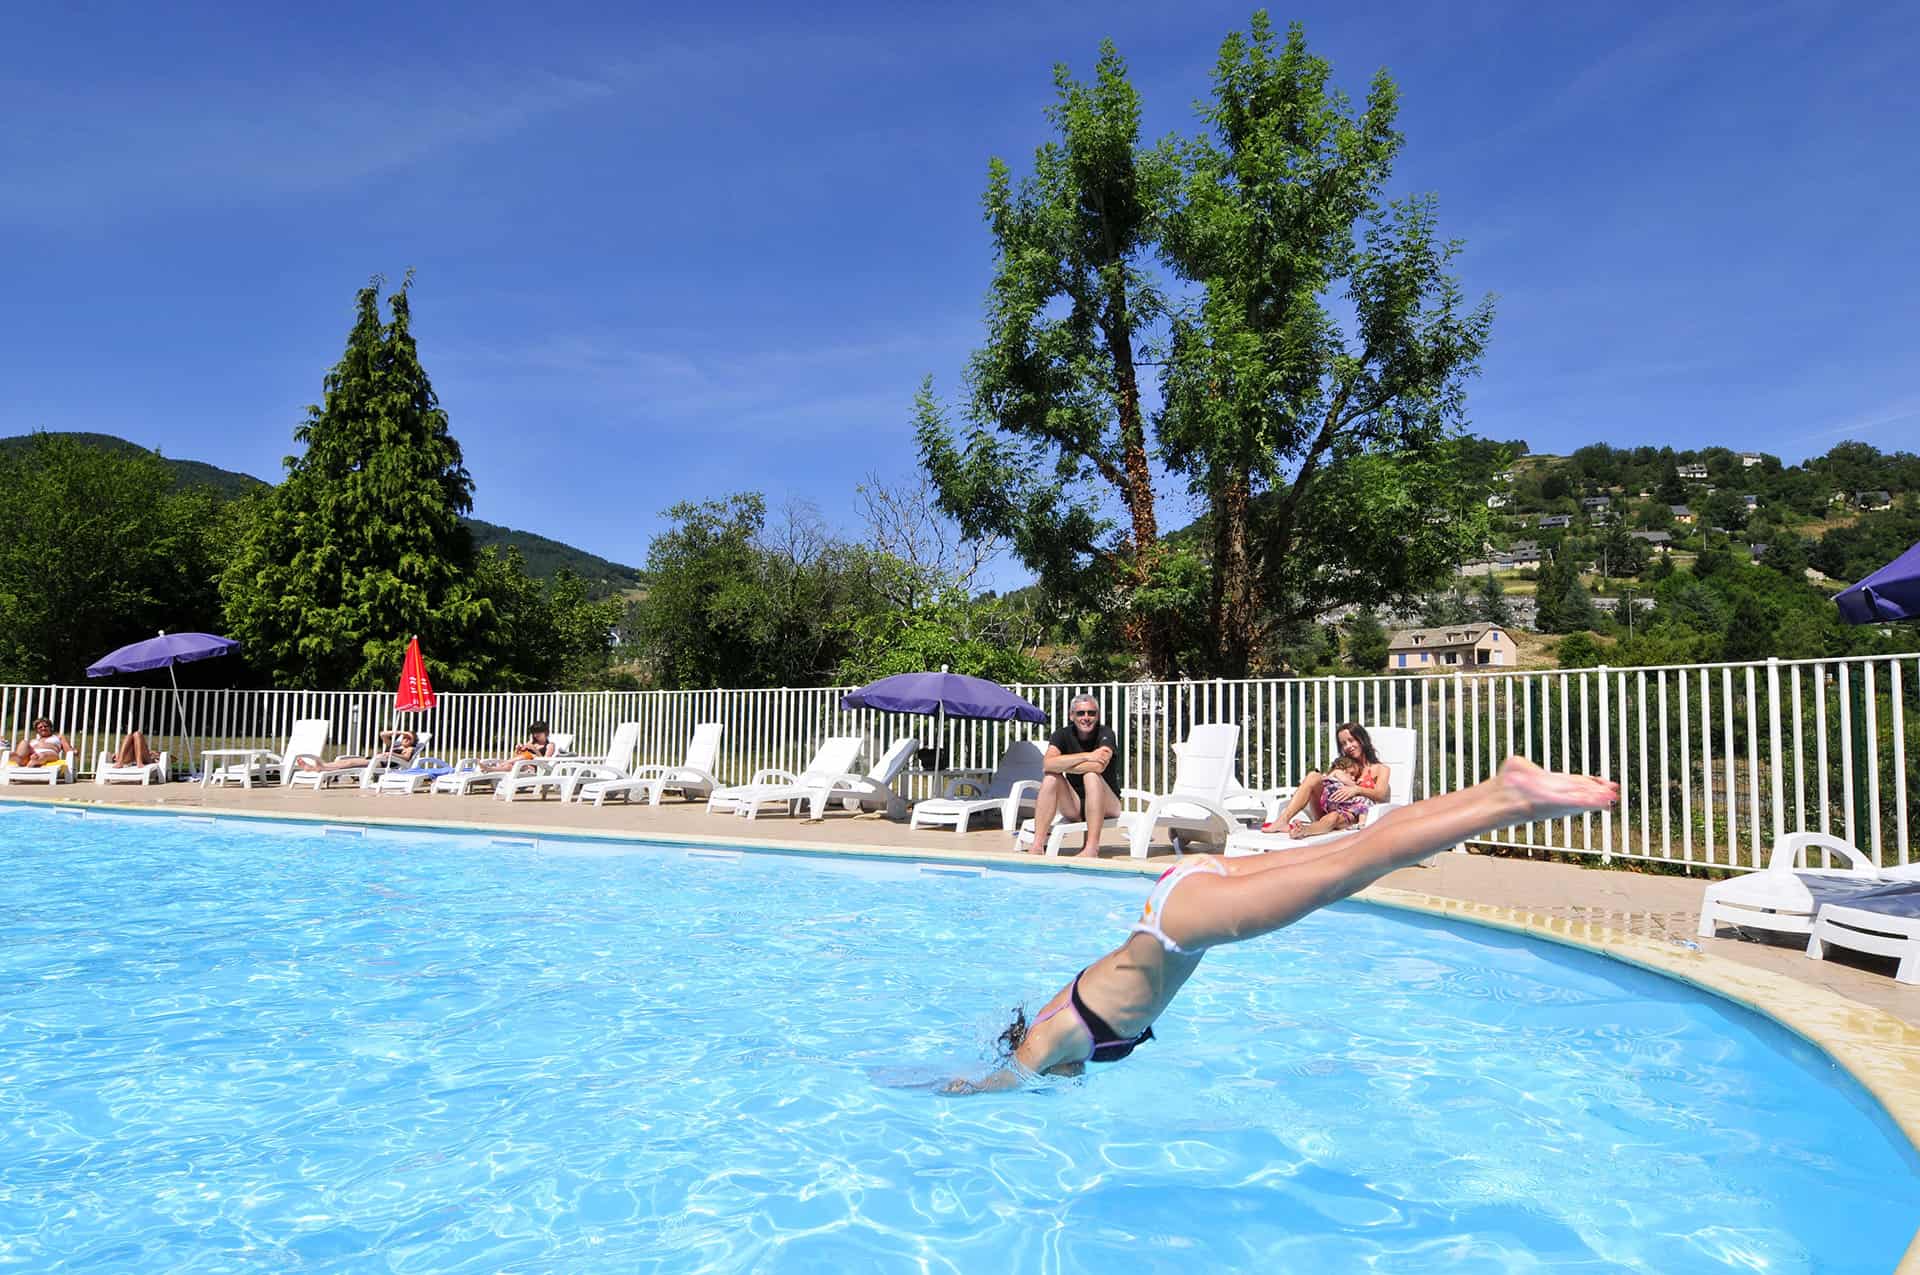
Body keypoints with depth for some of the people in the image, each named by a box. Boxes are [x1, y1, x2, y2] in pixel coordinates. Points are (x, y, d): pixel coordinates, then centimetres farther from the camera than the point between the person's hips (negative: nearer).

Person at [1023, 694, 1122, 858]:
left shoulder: (1106, 734, -9)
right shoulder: (1062, 735, -2)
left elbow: (1099, 766, -30)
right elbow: (1047, 763, -22)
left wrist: (1060, 765, -20)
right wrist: (1086, 756, -27)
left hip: (1107, 805, -3)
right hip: (1074, 807, 3)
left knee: (1091, 776, -30)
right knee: (1051, 777, -21)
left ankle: (1092, 849, -37)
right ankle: (1038, 846, -27)